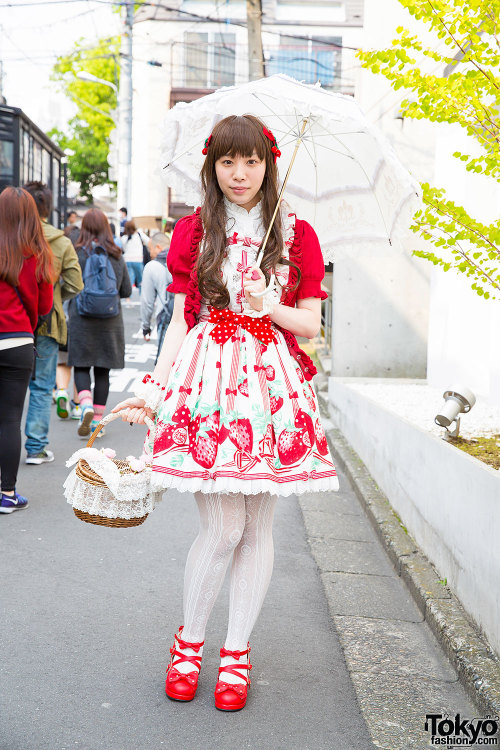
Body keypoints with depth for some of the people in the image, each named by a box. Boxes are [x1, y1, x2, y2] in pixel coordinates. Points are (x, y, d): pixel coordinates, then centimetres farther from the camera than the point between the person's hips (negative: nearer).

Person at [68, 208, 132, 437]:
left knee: (81, 366, 7)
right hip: (110, 321, 2)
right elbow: (127, 291, 6)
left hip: (82, 319, -2)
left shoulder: (77, 254, -7)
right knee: (102, 370, 9)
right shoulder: (117, 256, 1)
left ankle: (86, 406, -17)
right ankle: (97, 419, 12)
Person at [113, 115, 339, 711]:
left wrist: (270, 306, -12)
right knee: (223, 527, -5)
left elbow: (311, 324, 7)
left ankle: (236, 652, 20)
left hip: (272, 384, 1)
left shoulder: (296, 235, 9)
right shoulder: (193, 231, 9)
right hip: (207, 379, -1)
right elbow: (181, 320, 6)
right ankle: (188, 639, 19)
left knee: (257, 527, 4)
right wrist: (154, 387, -3)